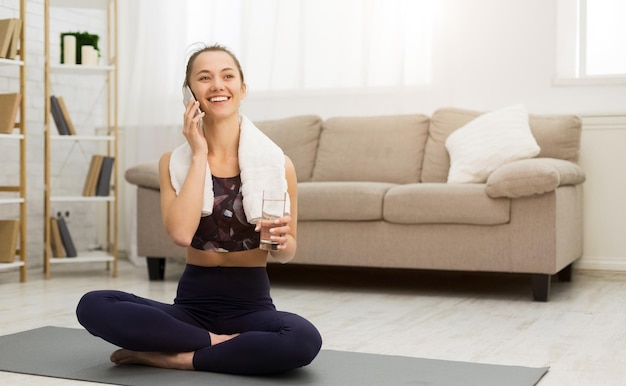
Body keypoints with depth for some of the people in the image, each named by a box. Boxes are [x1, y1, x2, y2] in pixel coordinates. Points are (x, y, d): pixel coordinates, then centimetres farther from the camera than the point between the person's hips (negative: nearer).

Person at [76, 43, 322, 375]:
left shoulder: (277, 163, -4)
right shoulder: (174, 161, 0)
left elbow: (286, 252, 7)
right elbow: (181, 233, -19)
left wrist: (281, 241, -17)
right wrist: (199, 154, -14)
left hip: (251, 307, -1)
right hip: (192, 304, 1)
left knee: (304, 339, -36)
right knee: (92, 306, -24)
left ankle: (175, 357, -18)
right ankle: (217, 343, -15)